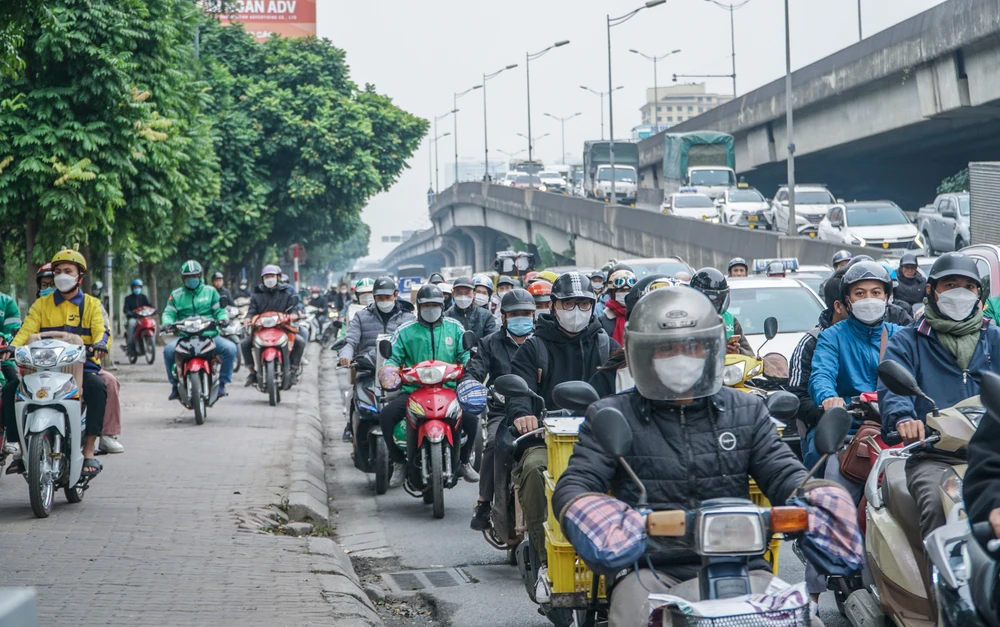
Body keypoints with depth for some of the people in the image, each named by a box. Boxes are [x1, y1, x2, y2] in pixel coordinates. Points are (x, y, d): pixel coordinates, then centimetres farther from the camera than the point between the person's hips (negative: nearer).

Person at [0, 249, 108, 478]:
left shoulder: (92, 304, 9)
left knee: (97, 388, -36)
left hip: (82, 366, -3)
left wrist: (100, 343, -31)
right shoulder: (42, 304, 14)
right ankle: (20, 448, -10)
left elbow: (101, 330, -6)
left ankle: (89, 452, -34)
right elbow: (27, 329, 1)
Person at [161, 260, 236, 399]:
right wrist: (167, 323, -14)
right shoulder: (176, 295, 15)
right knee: (168, 350, -30)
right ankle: (175, 385, -14)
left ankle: (222, 383, -12)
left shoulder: (210, 291, 14)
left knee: (230, 348, -27)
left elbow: (219, 310, 9)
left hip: (210, 335, 0)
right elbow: (169, 312, 8)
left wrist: (223, 319, -13)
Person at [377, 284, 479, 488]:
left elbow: (466, 353, 10)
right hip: (413, 391, 0)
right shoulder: (405, 331, 11)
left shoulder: (454, 328, 14)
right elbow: (393, 357, 7)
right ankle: (399, 462, -4)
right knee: (386, 416, -24)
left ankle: (464, 461, 2)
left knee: (471, 417, -25)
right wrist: (388, 371, -16)